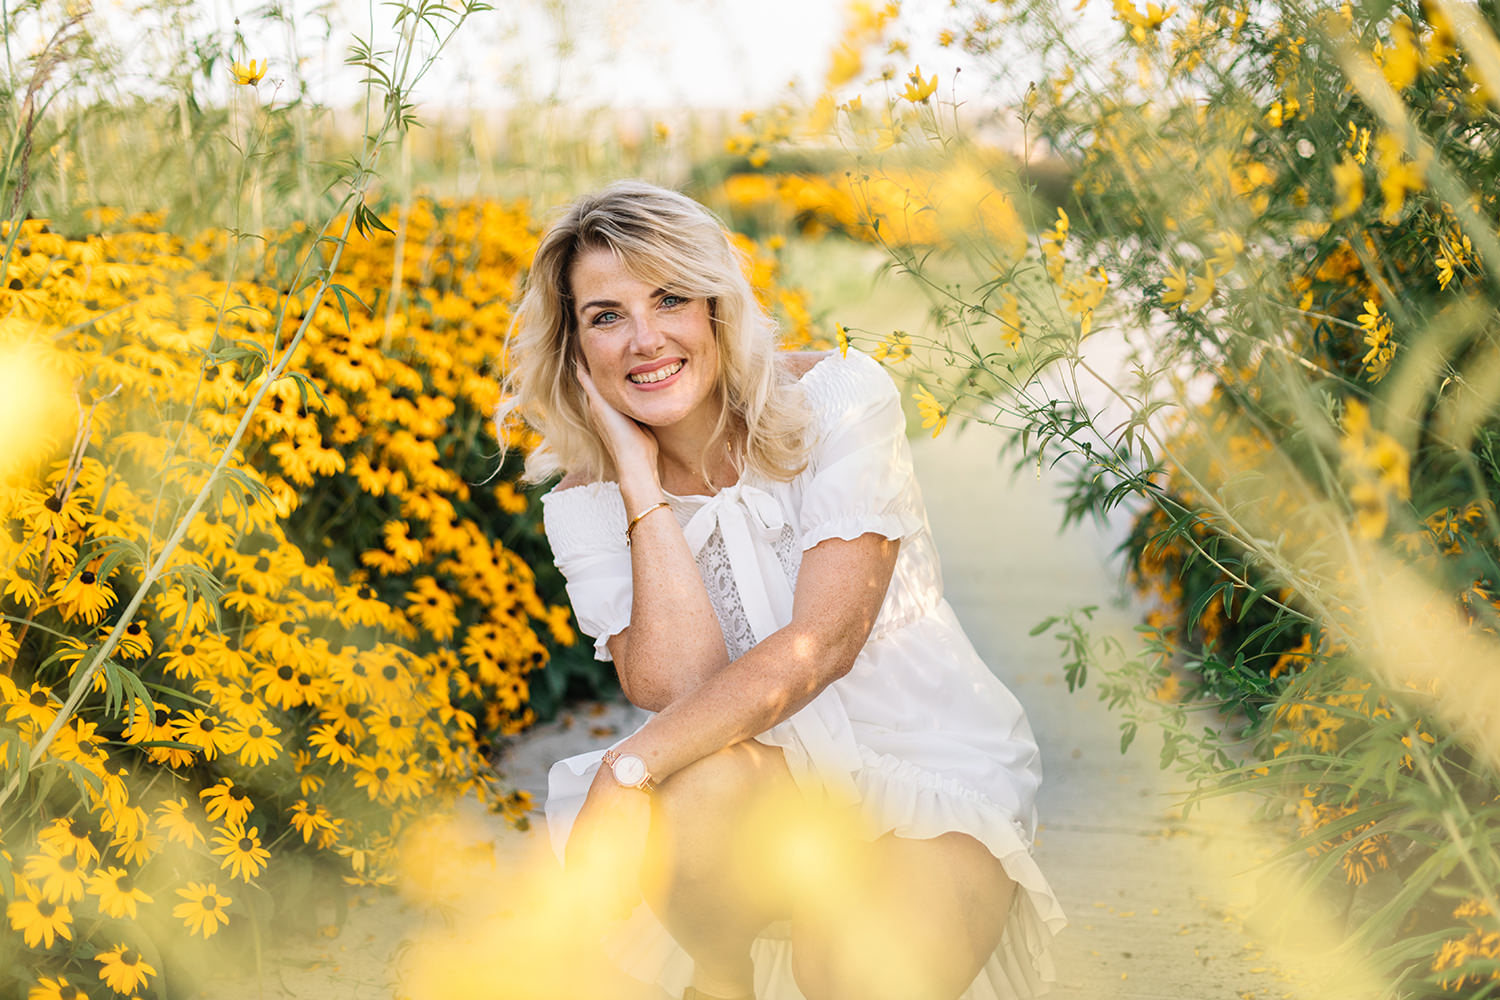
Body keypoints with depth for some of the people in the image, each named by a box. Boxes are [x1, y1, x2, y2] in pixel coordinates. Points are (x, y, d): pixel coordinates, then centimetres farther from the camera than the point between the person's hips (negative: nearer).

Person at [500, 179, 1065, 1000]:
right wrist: (641, 481, -16)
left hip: (933, 771, -2)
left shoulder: (838, 397, -10)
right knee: (711, 780, -33)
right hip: (773, 772, 3)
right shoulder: (587, 504, -2)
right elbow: (678, 689, -17)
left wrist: (625, 770, -32)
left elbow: (826, 640, -22)